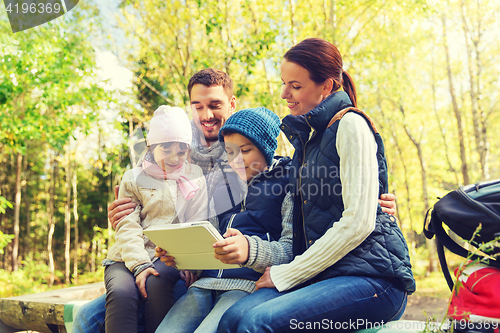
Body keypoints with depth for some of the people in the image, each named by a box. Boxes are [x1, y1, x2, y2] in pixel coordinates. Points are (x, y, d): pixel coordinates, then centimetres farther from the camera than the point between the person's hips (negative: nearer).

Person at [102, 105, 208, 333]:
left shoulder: (195, 178, 14)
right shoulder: (133, 178, 11)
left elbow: (196, 227, 5)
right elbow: (128, 227, 0)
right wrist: (139, 265, -16)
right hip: (128, 258, 1)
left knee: (156, 283, -33)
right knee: (121, 292, -31)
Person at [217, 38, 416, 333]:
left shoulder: (350, 124, -7)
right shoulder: (309, 136, 19)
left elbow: (358, 222, -15)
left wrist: (285, 275, -10)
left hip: (372, 274, -7)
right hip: (324, 273, 7)